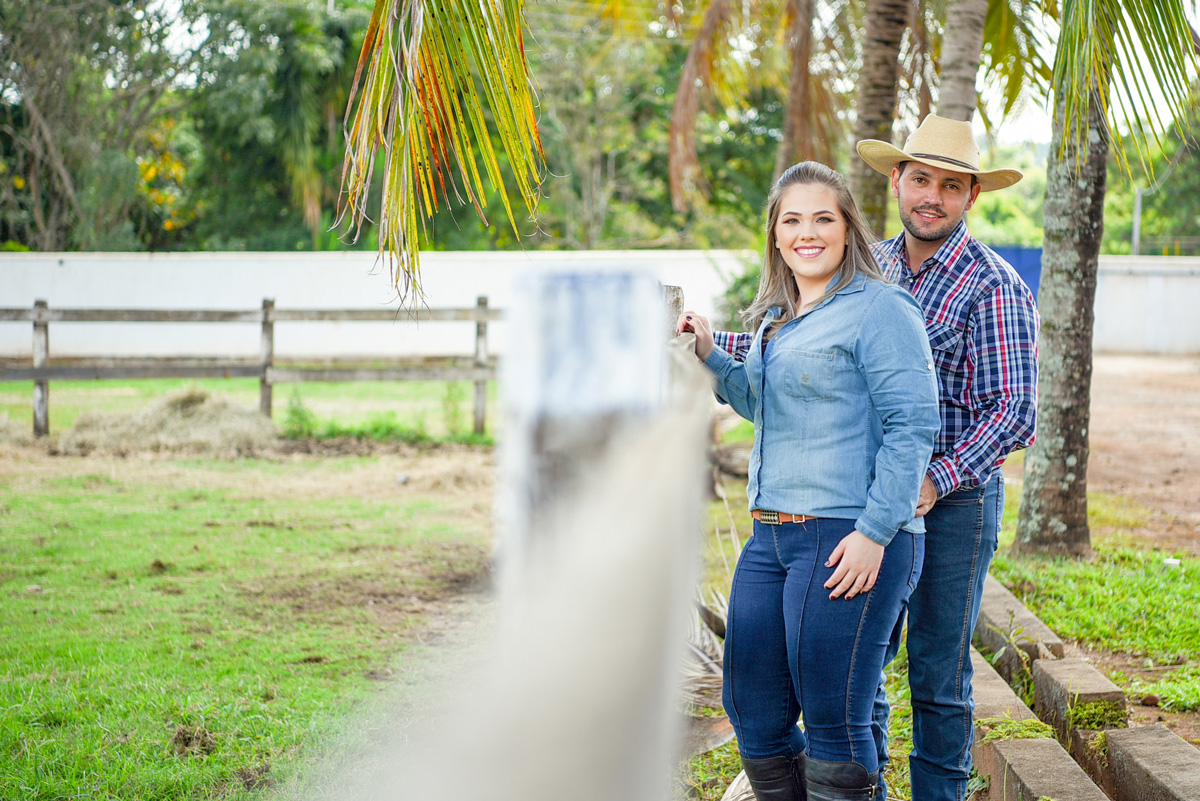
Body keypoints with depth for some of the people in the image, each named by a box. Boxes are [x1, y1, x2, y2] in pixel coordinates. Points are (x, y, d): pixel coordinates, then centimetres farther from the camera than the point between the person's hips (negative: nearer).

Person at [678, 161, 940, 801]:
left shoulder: (878, 309, -8)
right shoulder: (776, 318, 18)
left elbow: (913, 424, -14)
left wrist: (875, 531, -20)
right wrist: (710, 357, 17)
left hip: (849, 538, -8)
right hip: (771, 535, 9)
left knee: (833, 723, -1)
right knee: (753, 715, 12)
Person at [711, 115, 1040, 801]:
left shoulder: (994, 288, -11)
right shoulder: (869, 265, 8)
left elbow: (1016, 411, -17)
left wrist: (937, 480, -26)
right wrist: (712, 346, 4)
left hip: (952, 504, -5)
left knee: (938, 677, 5)